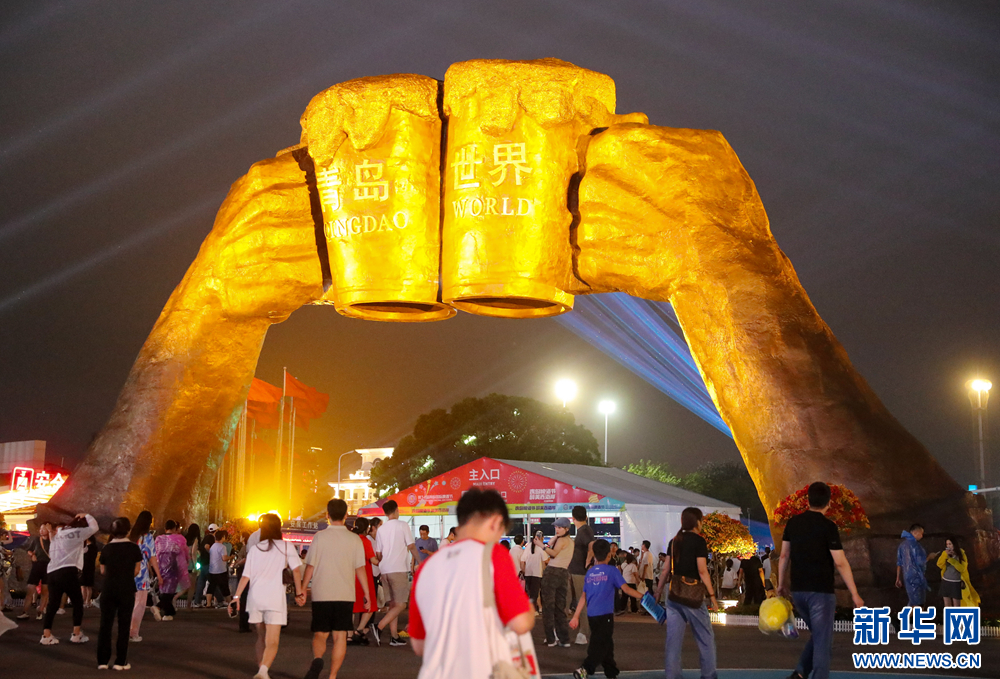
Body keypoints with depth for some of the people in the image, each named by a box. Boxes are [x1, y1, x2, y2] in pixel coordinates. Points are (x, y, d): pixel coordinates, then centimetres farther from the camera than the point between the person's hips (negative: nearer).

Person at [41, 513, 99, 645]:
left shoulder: (57, 534, 22)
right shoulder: (76, 533, 0)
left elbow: (51, 554, 24)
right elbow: (94, 527, 3)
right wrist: (86, 516, 15)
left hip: (52, 573, 7)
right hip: (68, 572, -7)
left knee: (53, 604, 6)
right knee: (78, 602, 4)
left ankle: (46, 635, 1)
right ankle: (76, 635, 3)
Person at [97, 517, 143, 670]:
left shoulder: (107, 548, 0)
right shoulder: (134, 548, -4)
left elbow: (103, 571, 5)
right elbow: (136, 571, 0)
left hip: (108, 590, 1)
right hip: (127, 590, -1)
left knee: (105, 625, 8)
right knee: (123, 626, 4)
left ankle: (102, 661, 8)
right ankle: (120, 662, 4)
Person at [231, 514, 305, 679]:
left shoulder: (255, 549, 9)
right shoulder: (286, 547, 3)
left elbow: (246, 576, 4)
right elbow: (296, 570, -8)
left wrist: (236, 597, 6)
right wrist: (299, 592, -1)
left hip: (255, 596, 3)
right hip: (275, 598, -3)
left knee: (261, 636, 22)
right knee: (272, 642, -7)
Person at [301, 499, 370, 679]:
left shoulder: (320, 537, -3)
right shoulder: (354, 539, 1)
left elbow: (310, 566, -1)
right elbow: (360, 568, 1)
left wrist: (302, 589, 9)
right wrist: (367, 594, 8)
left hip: (321, 594, -1)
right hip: (345, 595, 1)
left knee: (320, 634, 9)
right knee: (340, 636, 7)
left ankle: (317, 659, -20)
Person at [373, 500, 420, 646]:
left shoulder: (381, 529, 10)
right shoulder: (402, 525, -4)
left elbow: (378, 554, 12)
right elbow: (411, 546, -4)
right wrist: (419, 562, 9)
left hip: (385, 570, 6)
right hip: (399, 569, -6)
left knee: (393, 604, 13)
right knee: (400, 605, -4)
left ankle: (394, 636, 10)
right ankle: (379, 627, -19)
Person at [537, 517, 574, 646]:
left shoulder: (561, 540, -6)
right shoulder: (571, 541, 20)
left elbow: (553, 553, -20)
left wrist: (541, 545, -22)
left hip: (553, 572, -9)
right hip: (564, 574, 9)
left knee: (548, 606, -3)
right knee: (560, 608, 12)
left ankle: (550, 639, -5)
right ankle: (564, 639, 10)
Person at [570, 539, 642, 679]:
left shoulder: (590, 573, 12)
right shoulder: (612, 571, -3)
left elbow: (584, 596, 12)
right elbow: (626, 589, -8)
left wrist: (576, 616, 15)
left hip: (592, 614, 6)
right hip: (605, 614, -6)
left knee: (606, 644, 17)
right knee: (600, 645, -6)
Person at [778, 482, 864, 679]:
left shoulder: (793, 523, 5)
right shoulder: (828, 526, -12)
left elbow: (784, 556, 11)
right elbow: (840, 563, -14)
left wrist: (781, 584, 22)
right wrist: (855, 595, -9)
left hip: (797, 590, 6)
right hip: (821, 591, -6)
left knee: (817, 635, 21)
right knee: (822, 641, 2)